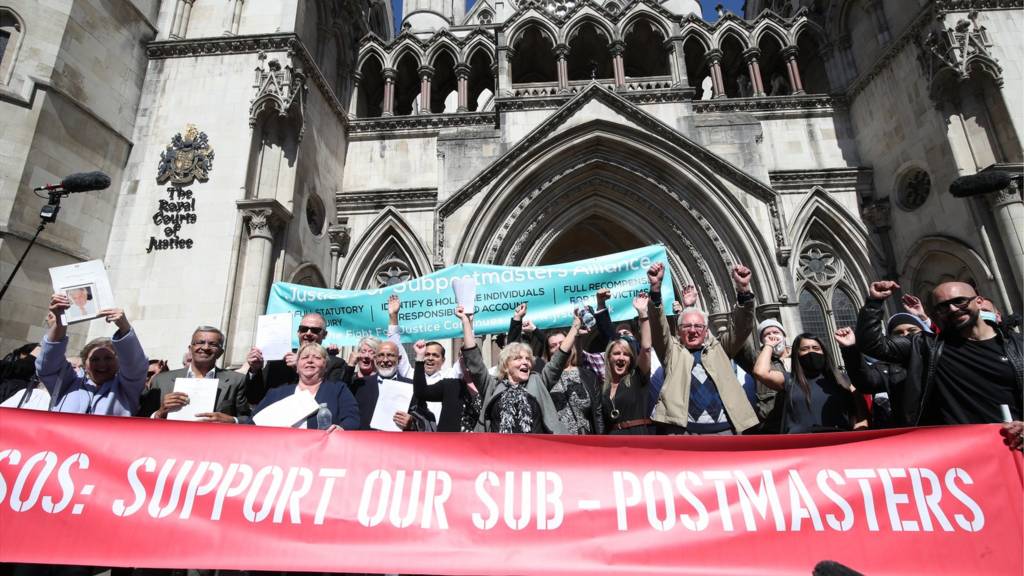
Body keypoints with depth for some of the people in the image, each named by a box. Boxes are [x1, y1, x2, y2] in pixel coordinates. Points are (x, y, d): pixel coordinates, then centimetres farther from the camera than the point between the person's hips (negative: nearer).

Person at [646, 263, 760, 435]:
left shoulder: (719, 349, 19)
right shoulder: (672, 351, 14)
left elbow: (740, 327, 8)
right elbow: (658, 327, 0)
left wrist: (743, 289, -8)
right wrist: (656, 288, -14)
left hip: (725, 429, 2)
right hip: (682, 430, -2)